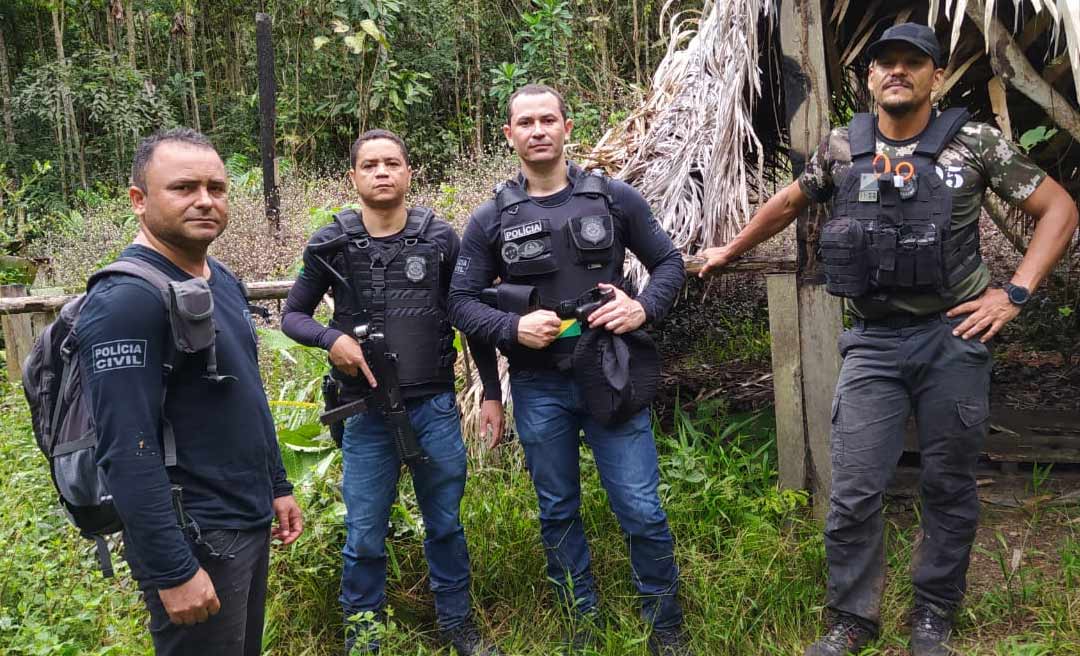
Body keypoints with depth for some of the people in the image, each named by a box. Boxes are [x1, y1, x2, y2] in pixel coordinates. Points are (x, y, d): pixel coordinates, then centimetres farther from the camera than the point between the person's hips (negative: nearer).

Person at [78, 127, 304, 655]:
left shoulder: (223, 280, 7)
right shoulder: (126, 300, -20)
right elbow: (128, 452, -24)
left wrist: (277, 486, 17)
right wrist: (173, 572, -23)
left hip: (252, 521, 9)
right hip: (193, 538, -8)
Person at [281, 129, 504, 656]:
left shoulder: (440, 239, -1)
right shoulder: (330, 245, -3)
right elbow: (292, 315, 7)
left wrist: (492, 393, 5)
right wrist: (331, 338, -14)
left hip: (436, 408, 1)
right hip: (366, 413, -1)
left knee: (445, 524, 14)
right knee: (364, 534, 8)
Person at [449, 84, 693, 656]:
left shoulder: (615, 199, 1)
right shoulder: (491, 220, 1)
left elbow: (669, 262, 8)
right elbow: (462, 303, 2)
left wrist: (643, 308, -11)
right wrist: (514, 328, -16)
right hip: (538, 389, 1)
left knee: (642, 511, 0)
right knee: (558, 512, 13)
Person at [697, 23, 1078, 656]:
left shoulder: (975, 143, -3)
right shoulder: (842, 148, 4)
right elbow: (789, 203, 22)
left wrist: (1014, 292, -7)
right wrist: (730, 251, 29)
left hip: (955, 338, -1)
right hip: (873, 343, 1)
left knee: (949, 488, 9)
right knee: (855, 492, 0)